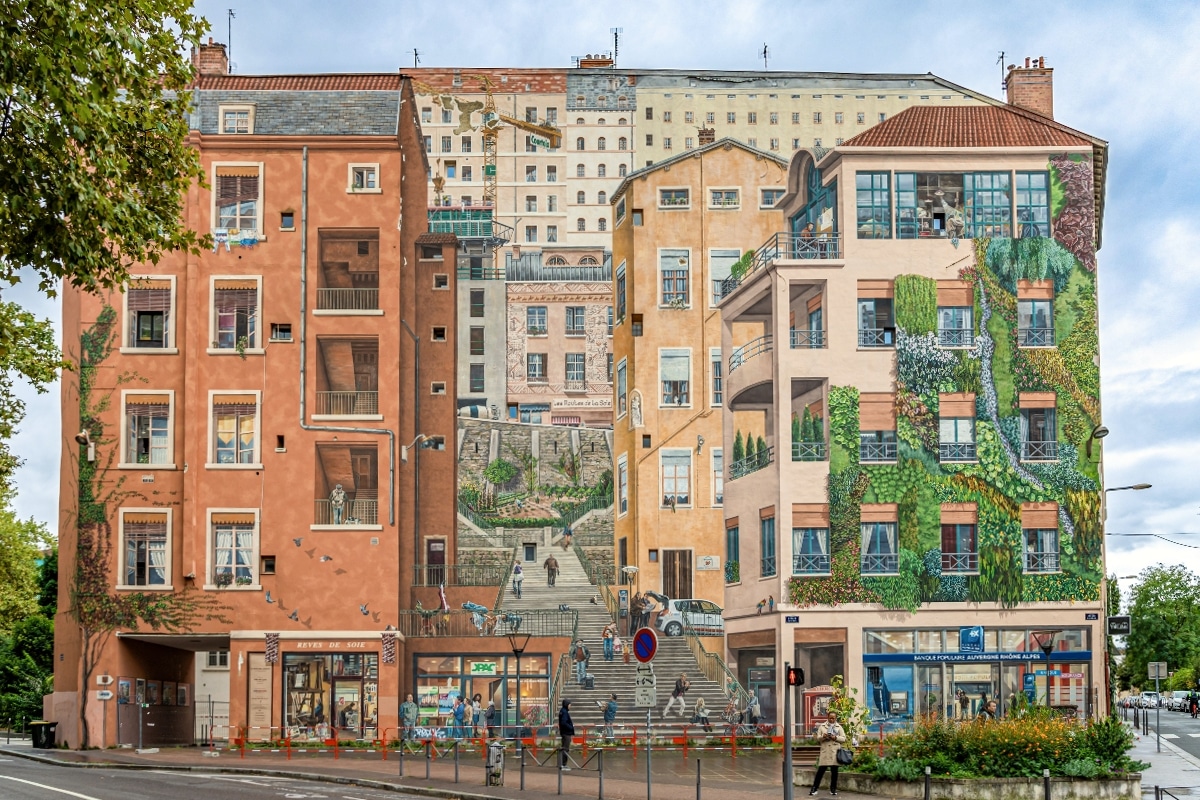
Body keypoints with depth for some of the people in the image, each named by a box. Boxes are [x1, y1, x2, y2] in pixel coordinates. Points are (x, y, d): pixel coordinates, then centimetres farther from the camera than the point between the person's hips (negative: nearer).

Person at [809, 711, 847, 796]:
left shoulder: (839, 727, 10)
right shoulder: (822, 726, 10)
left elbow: (843, 738, 4)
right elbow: (818, 738, 6)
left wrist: (836, 737, -13)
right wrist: (823, 737, -16)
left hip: (835, 752, 1)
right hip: (825, 752, -1)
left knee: (834, 771, 5)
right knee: (820, 770, -5)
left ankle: (833, 789, 16)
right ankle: (814, 788, -1)